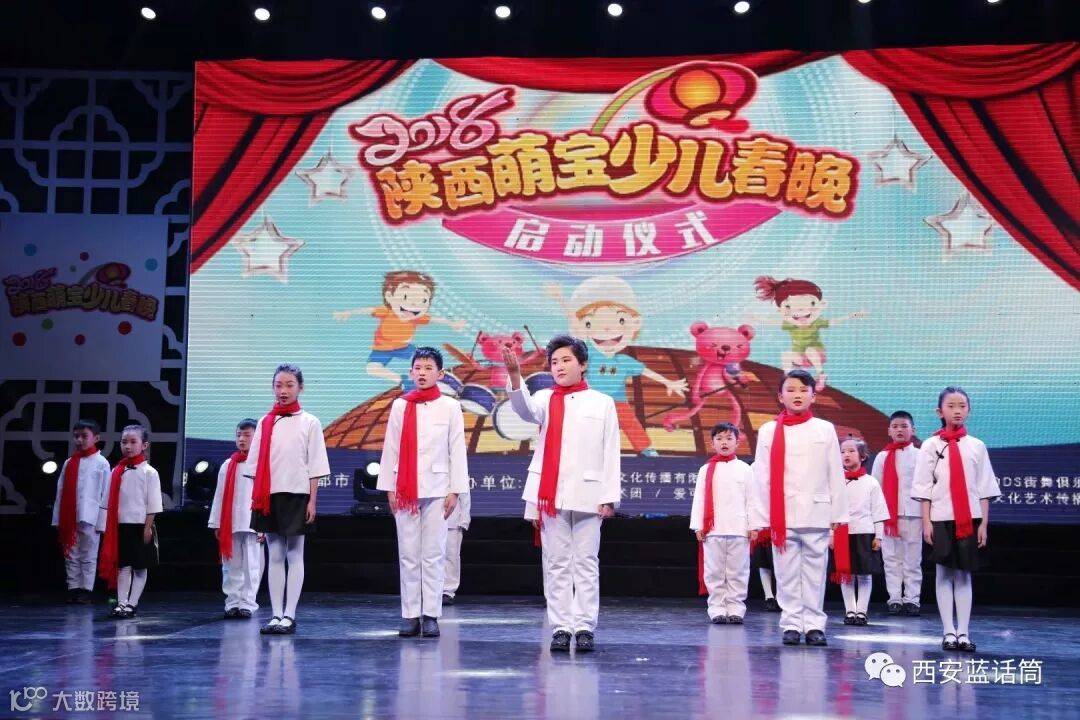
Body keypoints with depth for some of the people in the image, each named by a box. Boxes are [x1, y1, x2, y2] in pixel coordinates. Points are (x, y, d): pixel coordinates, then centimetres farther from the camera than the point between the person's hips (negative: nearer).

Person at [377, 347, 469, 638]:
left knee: (434, 554, 0)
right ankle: (409, 615, 7)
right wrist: (389, 488, 2)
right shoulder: (400, 406, 6)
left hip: (436, 489, -1)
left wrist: (455, 490, -3)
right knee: (408, 555, 3)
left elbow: (457, 450, 1)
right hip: (405, 490, 1)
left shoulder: (450, 406, 3)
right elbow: (390, 448, 6)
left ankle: (431, 615, 4)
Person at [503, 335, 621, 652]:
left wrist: (609, 496, -2)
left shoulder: (602, 403, 8)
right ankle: (560, 627, 8)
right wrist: (515, 376, -34)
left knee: (586, 563, 3)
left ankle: (585, 627, 7)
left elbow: (611, 452, 5)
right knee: (556, 563, 4)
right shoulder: (545, 399, 8)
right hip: (551, 494, 1)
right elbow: (526, 410, -16)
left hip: (587, 495, -1)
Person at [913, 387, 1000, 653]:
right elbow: (924, 486, 0)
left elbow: (985, 487, 6)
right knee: (944, 574, 1)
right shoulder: (930, 445, 2)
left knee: (965, 574, 3)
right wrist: (926, 521, -5)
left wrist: (984, 523, 0)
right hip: (941, 518, -1)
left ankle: (964, 632, 5)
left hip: (970, 519, 1)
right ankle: (949, 632, 4)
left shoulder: (976, 446, 6)